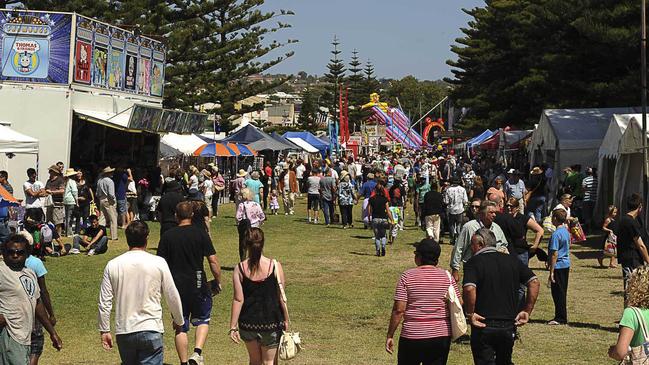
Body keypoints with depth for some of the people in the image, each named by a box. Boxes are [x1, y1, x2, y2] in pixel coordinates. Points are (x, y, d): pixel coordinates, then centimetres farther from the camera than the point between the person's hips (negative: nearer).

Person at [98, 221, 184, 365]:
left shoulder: (112, 265, 0)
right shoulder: (158, 263, -5)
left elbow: (104, 303, 2)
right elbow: (172, 297, 3)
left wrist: (104, 331, 13)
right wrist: (178, 321, 20)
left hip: (123, 333, 3)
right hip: (151, 331, -3)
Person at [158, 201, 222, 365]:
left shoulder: (167, 236, -1)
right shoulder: (200, 234, -5)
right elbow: (213, 261, -7)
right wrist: (217, 282, 6)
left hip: (176, 288, 1)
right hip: (198, 286, -1)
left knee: (181, 327, 11)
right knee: (202, 320, 17)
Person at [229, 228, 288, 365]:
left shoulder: (240, 269, -8)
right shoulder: (274, 266, -10)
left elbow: (238, 299, -8)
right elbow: (281, 297, -6)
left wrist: (233, 327, -2)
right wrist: (286, 320, 6)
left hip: (248, 322, 2)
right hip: (271, 322, -2)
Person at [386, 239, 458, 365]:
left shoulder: (407, 276, -7)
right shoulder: (447, 276, 0)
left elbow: (399, 310, -10)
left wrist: (390, 336, -3)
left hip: (412, 336, -2)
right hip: (441, 336, 2)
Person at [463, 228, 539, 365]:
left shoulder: (473, 263, -7)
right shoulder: (512, 260, 8)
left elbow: (469, 289, -25)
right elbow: (534, 282, 2)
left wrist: (470, 314, -13)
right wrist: (527, 311, 4)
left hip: (483, 326, -5)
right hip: (509, 325, 5)